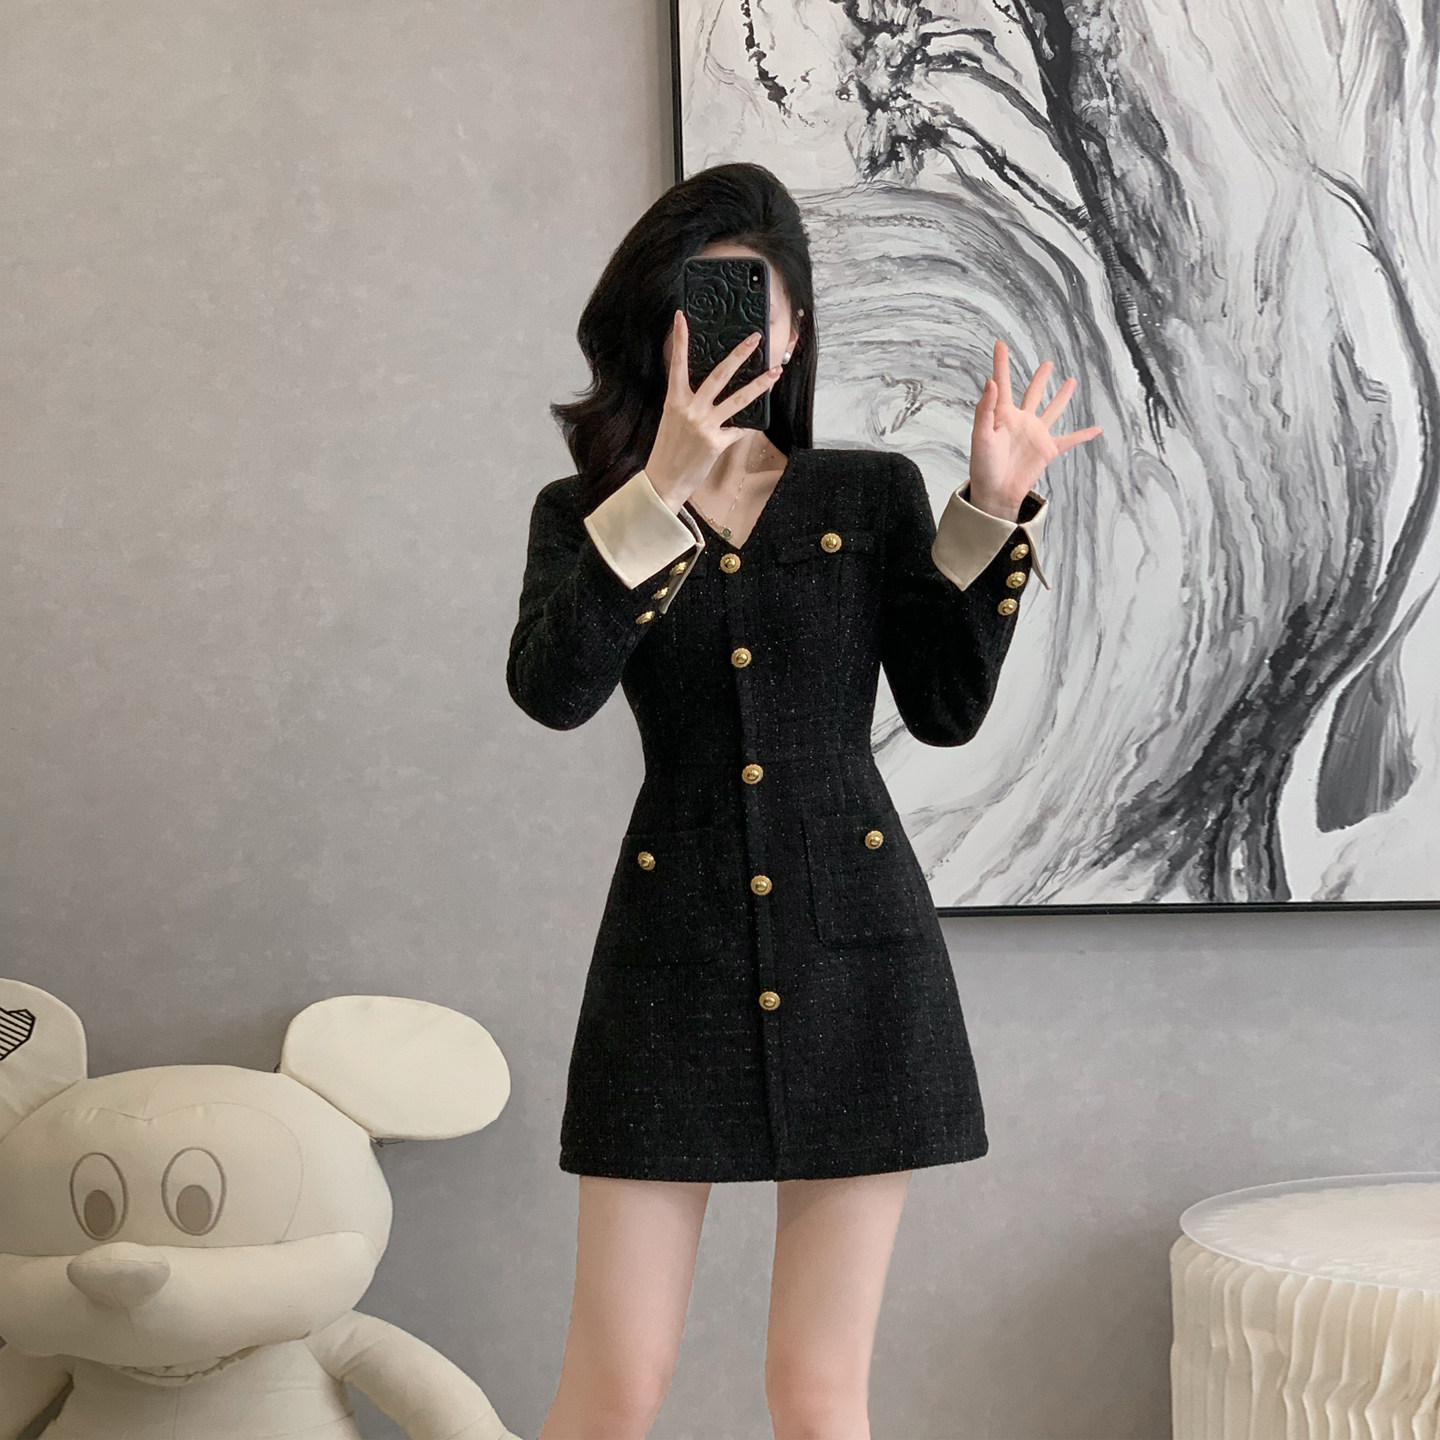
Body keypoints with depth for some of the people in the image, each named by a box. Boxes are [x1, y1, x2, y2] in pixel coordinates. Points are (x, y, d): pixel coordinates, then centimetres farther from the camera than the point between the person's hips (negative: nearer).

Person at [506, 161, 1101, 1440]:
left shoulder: (876, 496, 9)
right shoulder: (586, 512, 7)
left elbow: (946, 708, 2)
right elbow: (550, 690, -13)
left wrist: (995, 510, -7)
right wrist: (660, 487, -20)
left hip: (857, 950, 1)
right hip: (675, 947, 0)